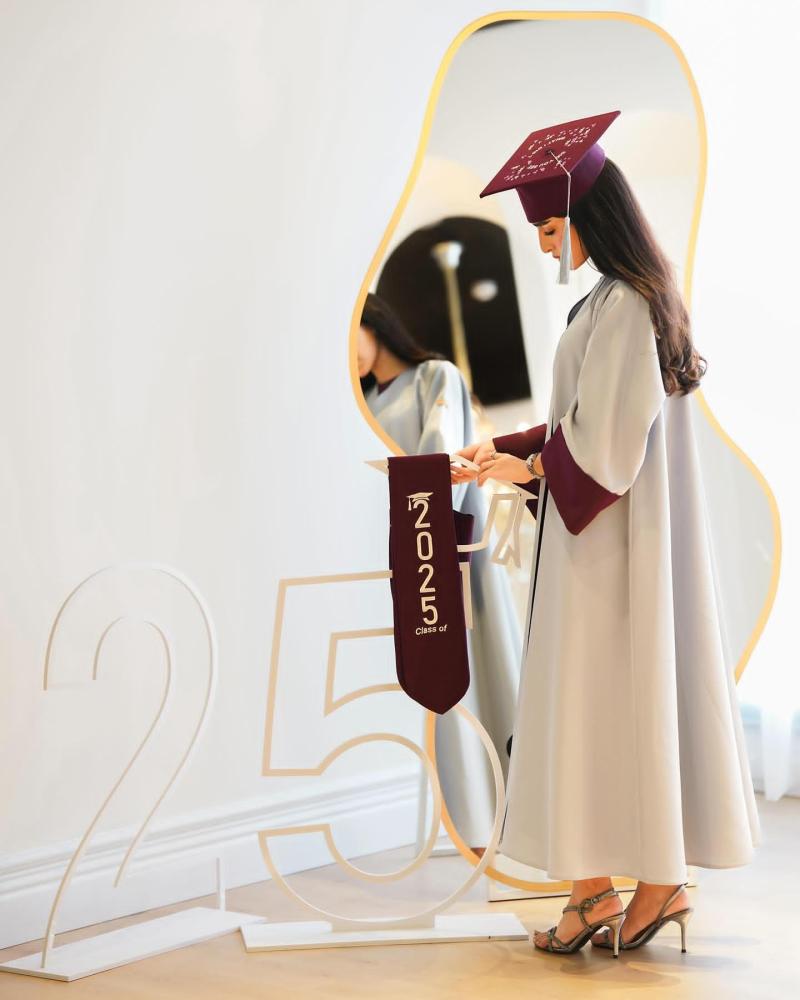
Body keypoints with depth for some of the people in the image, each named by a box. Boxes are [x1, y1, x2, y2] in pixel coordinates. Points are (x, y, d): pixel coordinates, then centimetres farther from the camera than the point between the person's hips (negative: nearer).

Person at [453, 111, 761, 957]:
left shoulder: (622, 307, -19)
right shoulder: (620, 298, 12)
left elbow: (606, 442, -20)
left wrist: (526, 467, -7)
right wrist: (505, 449, 10)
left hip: (613, 539, -10)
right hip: (601, 530, 10)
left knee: (616, 696, -1)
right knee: (591, 699, 11)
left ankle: (659, 882, 11)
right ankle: (593, 886, 17)